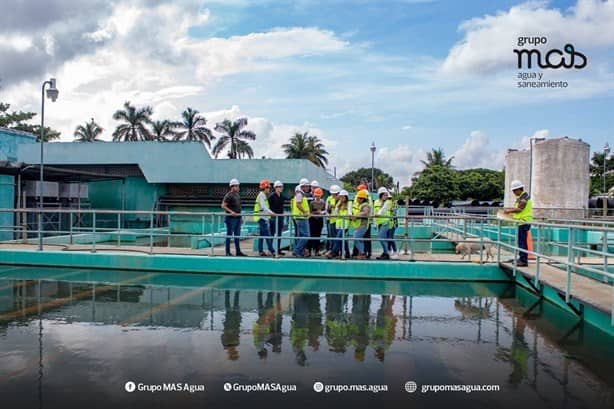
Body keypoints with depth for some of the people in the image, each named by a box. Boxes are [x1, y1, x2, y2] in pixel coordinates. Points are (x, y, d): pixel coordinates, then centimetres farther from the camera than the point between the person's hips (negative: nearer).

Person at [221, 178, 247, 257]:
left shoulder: (237, 195, 15)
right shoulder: (229, 195, -11)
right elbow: (223, 206, -16)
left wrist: (239, 214, 18)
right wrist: (231, 212, -24)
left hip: (238, 218, 8)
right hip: (231, 218, -8)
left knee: (237, 235, 10)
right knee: (229, 235, 0)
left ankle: (238, 251, 14)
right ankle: (228, 252, 7)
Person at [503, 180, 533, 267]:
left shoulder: (524, 197, -11)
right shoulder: (520, 197, 19)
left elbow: (519, 208, -18)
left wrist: (509, 210, -7)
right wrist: (511, 212, 9)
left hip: (524, 222, -10)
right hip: (521, 222, 10)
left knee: (522, 242, -9)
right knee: (520, 241, 13)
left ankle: (524, 261, -7)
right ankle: (521, 259, 21)